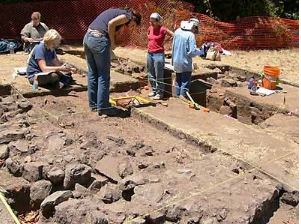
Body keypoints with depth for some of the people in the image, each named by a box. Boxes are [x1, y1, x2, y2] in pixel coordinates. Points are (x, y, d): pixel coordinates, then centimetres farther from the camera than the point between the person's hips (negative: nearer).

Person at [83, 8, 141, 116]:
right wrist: (112, 43, -5)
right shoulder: (127, 15, 3)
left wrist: (110, 42, 12)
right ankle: (103, 107, 5)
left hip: (87, 37, 9)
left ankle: (93, 104, 23)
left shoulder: (117, 11, 27)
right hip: (99, 39, -9)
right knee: (103, 76, 0)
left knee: (92, 73, 14)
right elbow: (111, 24, -15)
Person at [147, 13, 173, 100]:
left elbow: (173, 35, -10)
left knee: (159, 75, -1)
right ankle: (154, 90, 26)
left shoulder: (162, 29, -11)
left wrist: (164, 41, -5)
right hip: (149, 54, 7)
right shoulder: (150, 28, 7)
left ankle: (160, 93, 8)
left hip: (158, 54, -7)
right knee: (151, 74, 14)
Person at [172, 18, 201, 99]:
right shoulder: (191, 35, -17)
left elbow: (173, 46, 9)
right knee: (185, 83, 3)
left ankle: (178, 96, 27)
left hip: (176, 61, 7)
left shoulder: (177, 31, 2)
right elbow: (192, 52, -20)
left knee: (178, 81, 19)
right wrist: (200, 52, 0)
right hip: (185, 63, -6)